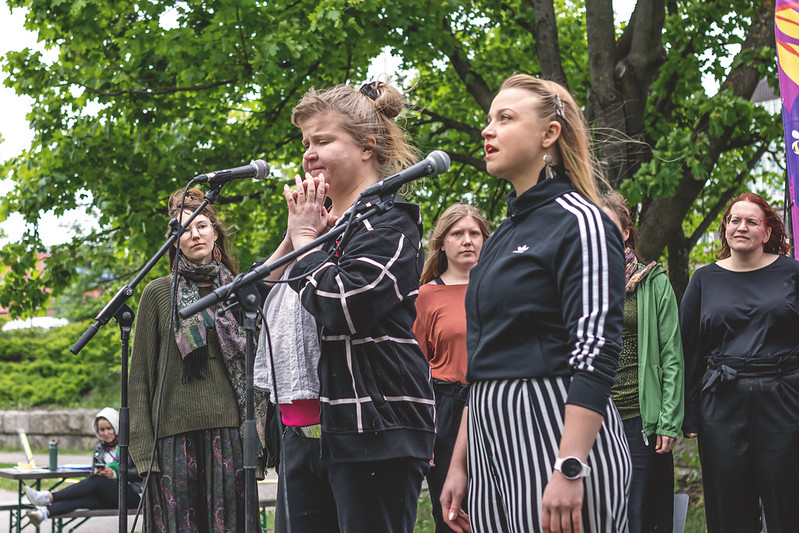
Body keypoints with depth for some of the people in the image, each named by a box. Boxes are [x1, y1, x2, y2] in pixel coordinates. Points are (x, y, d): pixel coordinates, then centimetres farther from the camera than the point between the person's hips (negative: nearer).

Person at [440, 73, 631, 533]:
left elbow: (597, 355, -16)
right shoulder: (503, 236, 18)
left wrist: (569, 470, -24)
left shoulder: (580, 223, -7)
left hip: (558, 435, -8)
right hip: (492, 443, 8)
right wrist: (459, 464, 17)